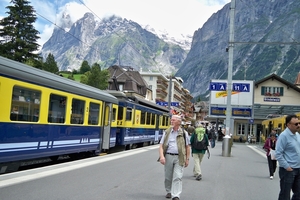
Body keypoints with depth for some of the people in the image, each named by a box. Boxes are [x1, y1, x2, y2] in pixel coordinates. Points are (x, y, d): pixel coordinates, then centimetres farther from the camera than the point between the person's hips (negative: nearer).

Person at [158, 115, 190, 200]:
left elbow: (187, 147, 9)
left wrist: (187, 159, 4)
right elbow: (161, 145, 1)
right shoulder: (166, 132, 6)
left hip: (179, 158, -2)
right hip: (168, 156, 2)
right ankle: (169, 191, 32)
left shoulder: (184, 133, 5)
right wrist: (161, 156, -14)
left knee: (177, 177, -9)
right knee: (168, 176, 11)